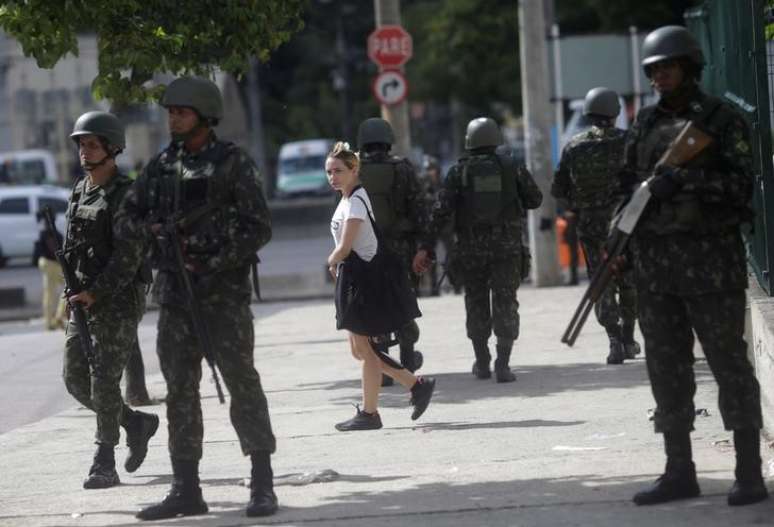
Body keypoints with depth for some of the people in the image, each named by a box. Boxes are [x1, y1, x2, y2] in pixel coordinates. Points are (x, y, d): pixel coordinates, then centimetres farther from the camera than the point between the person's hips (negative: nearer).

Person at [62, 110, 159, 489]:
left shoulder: (126, 195, -10)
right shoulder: (79, 193, 13)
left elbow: (128, 254, -17)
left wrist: (95, 293, -22)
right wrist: (73, 290, 5)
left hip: (118, 302, -8)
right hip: (84, 300, 8)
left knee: (104, 380, -10)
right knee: (76, 379, 6)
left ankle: (104, 464, -3)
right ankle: (137, 424, 25)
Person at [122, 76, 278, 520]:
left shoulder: (234, 163, -5)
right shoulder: (162, 166, 10)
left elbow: (259, 228, -8)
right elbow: (132, 211, 21)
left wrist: (214, 262, -16)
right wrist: (155, 229, 0)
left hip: (224, 293, -6)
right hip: (175, 294, 6)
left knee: (242, 382, -5)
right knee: (180, 390, 7)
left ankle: (263, 486, -1)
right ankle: (186, 488, 12)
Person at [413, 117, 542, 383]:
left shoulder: (459, 171, -2)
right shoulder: (512, 167, 0)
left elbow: (441, 210, -8)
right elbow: (535, 199, 8)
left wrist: (426, 247, -9)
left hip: (470, 249, 1)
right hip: (507, 246, -1)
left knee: (476, 303, 16)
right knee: (505, 303, 0)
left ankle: (482, 363, 22)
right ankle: (502, 365, -11)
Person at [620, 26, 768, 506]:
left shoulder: (723, 120, -2)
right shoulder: (646, 124, 14)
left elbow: (741, 184, -10)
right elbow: (628, 182, 18)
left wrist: (687, 180, -22)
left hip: (711, 258, -5)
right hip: (655, 263, 6)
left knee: (729, 365, -3)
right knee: (667, 369, 7)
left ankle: (750, 474, 1)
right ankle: (680, 472, 14)